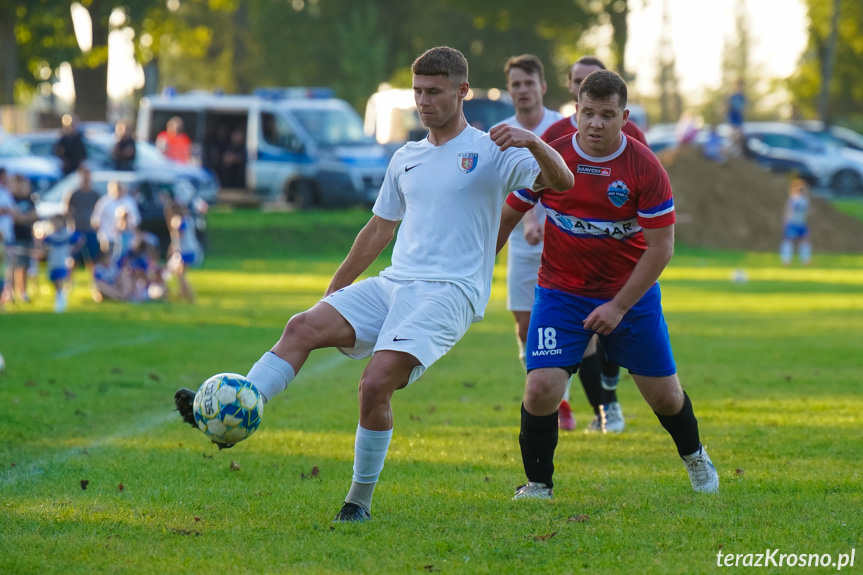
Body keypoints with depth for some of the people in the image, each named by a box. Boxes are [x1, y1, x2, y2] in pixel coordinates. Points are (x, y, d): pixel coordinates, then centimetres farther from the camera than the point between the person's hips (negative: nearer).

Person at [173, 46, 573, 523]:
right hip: (393, 283, 6)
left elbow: (562, 182, -10)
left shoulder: (491, 151, 1)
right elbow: (379, 228, 29)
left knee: (376, 383, -23)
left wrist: (533, 142, -29)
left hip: (450, 292, -6)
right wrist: (335, 288, 28)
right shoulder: (406, 159, 20)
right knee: (303, 327, -16)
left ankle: (359, 502, -8)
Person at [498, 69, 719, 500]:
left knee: (664, 394, 7)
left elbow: (661, 246, -11)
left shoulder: (645, 169, -14)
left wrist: (619, 307, -15)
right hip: (561, 291, 0)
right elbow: (507, 216, 4)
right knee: (541, 388, -17)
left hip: (631, 292, 0)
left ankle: (694, 457, 40)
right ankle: (537, 486, 3)